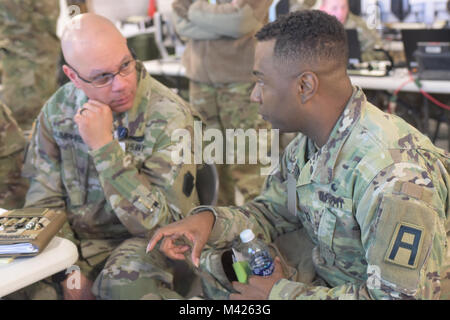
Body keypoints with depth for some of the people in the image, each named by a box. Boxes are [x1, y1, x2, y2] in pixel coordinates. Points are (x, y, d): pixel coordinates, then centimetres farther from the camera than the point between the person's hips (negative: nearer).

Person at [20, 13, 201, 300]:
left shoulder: (170, 117, -20)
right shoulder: (59, 108, -4)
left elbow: (161, 222, -22)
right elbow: (44, 198, 3)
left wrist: (104, 146, -29)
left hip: (145, 240, -3)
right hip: (77, 237, 4)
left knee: (121, 284, -34)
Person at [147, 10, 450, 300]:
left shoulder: (394, 174, -30)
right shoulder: (305, 145, -1)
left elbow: (401, 295, -29)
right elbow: (272, 212, 9)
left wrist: (279, 293, -21)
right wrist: (209, 219, -13)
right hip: (324, 281, 8)